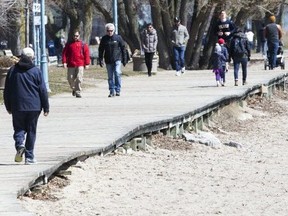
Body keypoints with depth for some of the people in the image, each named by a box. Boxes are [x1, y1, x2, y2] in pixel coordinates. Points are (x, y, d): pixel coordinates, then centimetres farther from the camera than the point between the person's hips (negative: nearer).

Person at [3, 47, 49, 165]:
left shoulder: (13, 71, 2)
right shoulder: (36, 71, -3)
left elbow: (7, 90, 7)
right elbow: (43, 90, -2)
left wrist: (8, 107, 16)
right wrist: (46, 107, 5)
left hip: (17, 107, 0)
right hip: (34, 107, 0)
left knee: (19, 128, 13)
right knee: (31, 131, 7)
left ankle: (20, 144, -17)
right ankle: (29, 157, 7)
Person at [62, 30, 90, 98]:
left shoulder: (83, 44, 7)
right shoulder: (69, 44, 10)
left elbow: (86, 54, 6)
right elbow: (64, 53, 7)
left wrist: (87, 64, 0)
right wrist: (64, 62, -4)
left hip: (80, 65, -2)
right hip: (71, 65, 2)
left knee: (79, 79, -11)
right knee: (70, 78, 4)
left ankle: (78, 92, -6)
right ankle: (74, 89, 30)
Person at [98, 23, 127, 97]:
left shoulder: (118, 37, 0)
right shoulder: (104, 39, 5)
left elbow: (123, 48, 5)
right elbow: (101, 50, 10)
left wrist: (124, 59, 2)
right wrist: (100, 60, 3)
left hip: (117, 59, -3)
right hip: (108, 61, 3)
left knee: (117, 73, -18)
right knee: (110, 77, 6)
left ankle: (118, 90, -10)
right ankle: (112, 91, 12)